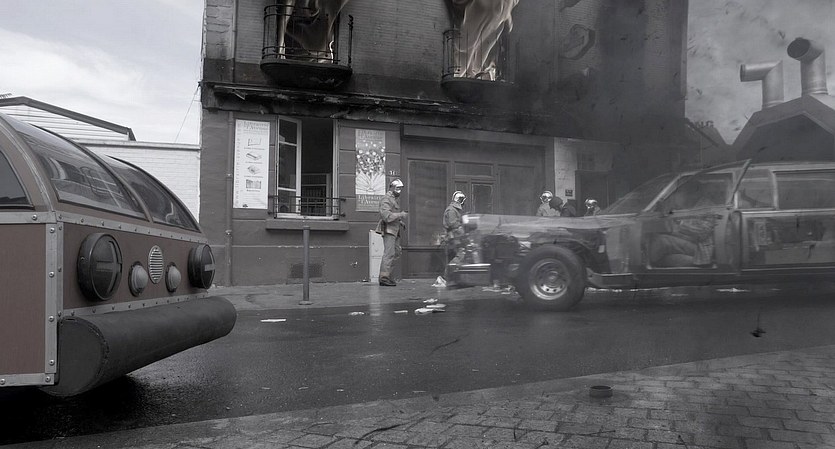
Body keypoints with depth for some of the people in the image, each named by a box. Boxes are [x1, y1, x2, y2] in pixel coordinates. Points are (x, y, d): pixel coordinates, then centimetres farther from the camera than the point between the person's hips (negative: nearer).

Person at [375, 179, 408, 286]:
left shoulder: (396, 199, 20)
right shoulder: (386, 199, -11)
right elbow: (386, 216, -23)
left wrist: (401, 222, 16)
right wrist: (400, 215, -18)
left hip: (395, 230, 10)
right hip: (388, 229, -10)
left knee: (397, 252, 9)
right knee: (389, 252, -13)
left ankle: (386, 272, 16)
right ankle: (384, 277, -13)